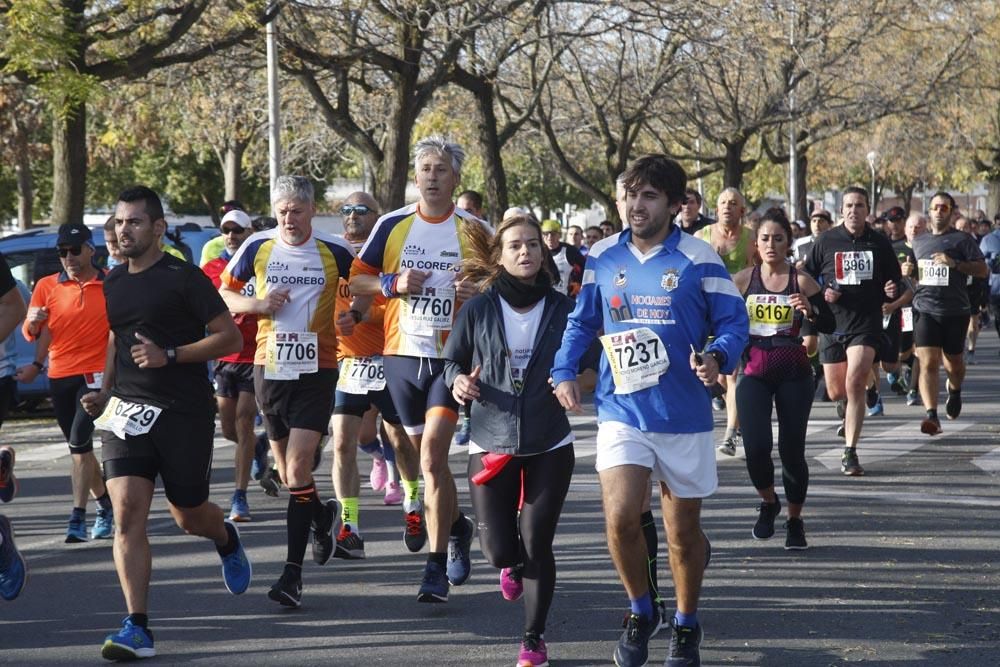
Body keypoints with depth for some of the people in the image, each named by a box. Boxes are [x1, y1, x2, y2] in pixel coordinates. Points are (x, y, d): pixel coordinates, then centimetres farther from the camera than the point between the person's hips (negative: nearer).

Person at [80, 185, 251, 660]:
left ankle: (226, 538, 47)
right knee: (127, 514, -12)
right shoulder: (113, 285, 11)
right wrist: (104, 392, 14)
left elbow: (230, 337, -9)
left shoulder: (184, 278, -7)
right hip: (128, 411, 4)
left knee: (188, 515, 8)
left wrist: (170, 355, -18)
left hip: (185, 411, -4)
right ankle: (137, 628, -14)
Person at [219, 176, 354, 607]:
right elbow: (223, 293, 11)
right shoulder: (257, 247, 1)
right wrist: (258, 304, -8)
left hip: (316, 371, -3)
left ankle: (293, 573, -13)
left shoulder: (335, 251, -3)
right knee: (287, 471, 14)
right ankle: (323, 516, 46)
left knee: (298, 467, -14)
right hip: (269, 369, 3)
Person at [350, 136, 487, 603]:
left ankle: (437, 568, -12)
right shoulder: (392, 226, 4)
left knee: (432, 456, -16)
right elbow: (357, 279, 7)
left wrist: (477, 294, -15)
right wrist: (393, 283, -11)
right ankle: (457, 526, 42)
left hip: (452, 357, -3)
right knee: (426, 453, 15)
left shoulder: (474, 230, 0)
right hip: (403, 353, 3)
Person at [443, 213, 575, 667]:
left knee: (537, 545, -2)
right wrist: (459, 381, -12)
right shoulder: (478, 310, -1)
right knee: (497, 549, -2)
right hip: (491, 443, 0)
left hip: (549, 445, 0)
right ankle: (514, 565, 37)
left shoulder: (563, 309, 1)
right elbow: (450, 361, 8)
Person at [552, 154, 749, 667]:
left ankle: (686, 626, 32)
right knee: (619, 517, -17)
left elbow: (734, 321, -3)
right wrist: (563, 371, 2)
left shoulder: (699, 258, -6)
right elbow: (581, 322, 16)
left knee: (684, 531, 10)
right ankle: (640, 612, 9)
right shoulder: (603, 258, 3)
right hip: (621, 412, 1)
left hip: (684, 415, -1)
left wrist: (717, 356, -23)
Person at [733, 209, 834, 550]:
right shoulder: (743, 280, 3)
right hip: (754, 372, 1)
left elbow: (829, 325, -1)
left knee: (792, 450, 1)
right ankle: (768, 502, 16)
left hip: (794, 373, 0)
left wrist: (810, 310, -20)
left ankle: (794, 521, 20)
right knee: (756, 447, -14)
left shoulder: (801, 281, -1)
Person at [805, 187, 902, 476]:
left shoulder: (880, 243, 3)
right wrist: (822, 295, -11)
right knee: (836, 391, 10)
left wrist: (892, 291, -8)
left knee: (855, 384, -19)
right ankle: (848, 404, 50)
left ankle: (850, 452, -13)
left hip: (866, 324, -2)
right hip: (832, 324, 2)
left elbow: (895, 279, 14)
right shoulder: (826, 241, 1)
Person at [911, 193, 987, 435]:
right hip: (925, 310, 2)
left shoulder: (963, 240, 2)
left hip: (955, 311, -2)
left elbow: (983, 270, -5)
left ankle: (954, 389, 47)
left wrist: (954, 263, -17)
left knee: (953, 362, 12)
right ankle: (931, 415, -22)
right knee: (928, 363, -14)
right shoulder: (918, 242, 15)